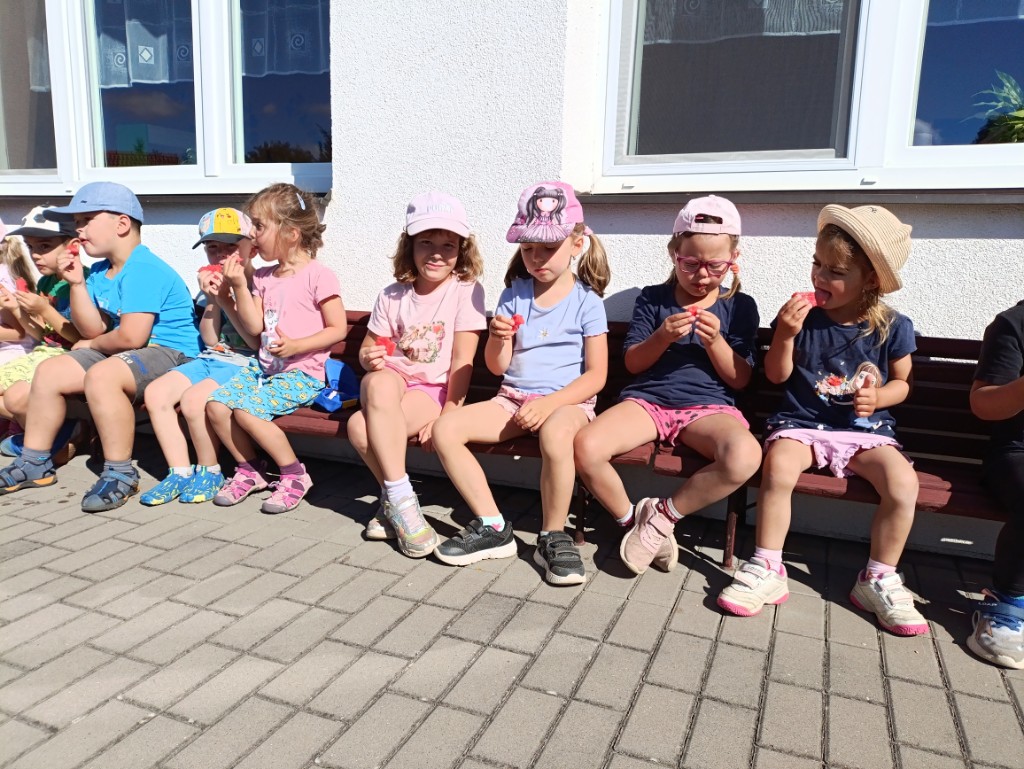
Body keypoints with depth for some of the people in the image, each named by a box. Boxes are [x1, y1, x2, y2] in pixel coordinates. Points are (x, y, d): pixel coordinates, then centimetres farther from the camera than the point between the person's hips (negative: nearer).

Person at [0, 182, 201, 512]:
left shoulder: (144, 269, -18)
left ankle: (120, 473, -23)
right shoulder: (99, 271, 13)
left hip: (170, 352, -11)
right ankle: (35, 463, 20)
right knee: (49, 371, 9)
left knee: (101, 376, -35)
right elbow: (94, 329, 7)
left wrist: (92, 345, -5)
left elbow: (131, 336, -26)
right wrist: (77, 283, -2)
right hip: (118, 352, 11)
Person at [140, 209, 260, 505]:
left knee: (193, 398, -28)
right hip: (210, 359, 8)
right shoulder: (215, 283, 12)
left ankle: (209, 472, -4)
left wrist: (226, 300, -16)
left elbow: (258, 342, -14)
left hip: (243, 364, -7)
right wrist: (212, 300, -6)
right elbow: (210, 340, 7)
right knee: (155, 393, -10)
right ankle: (180, 472, -1)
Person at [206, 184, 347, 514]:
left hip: (302, 372, -7)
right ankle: (249, 471, 9)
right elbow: (255, 327, 6)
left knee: (247, 409, -25)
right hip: (263, 365, 8)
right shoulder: (263, 277, 14)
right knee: (216, 404, -10)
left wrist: (296, 346, -21)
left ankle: (295, 475, -6)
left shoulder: (318, 275, -8)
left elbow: (338, 328, -10)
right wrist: (239, 286, -3)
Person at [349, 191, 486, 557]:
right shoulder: (392, 296, 8)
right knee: (378, 382, -35)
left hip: (434, 391, -4)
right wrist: (370, 359, -14)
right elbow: (367, 351, 12)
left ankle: (394, 499, -8)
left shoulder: (466, 291, -2)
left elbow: (462, 361, -7)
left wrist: (447, 417, -14)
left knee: (362, 426, -30)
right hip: (394, 380, 4)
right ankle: (399, 499, -22)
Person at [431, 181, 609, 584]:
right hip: (512, 398, 5)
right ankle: (493, 527, -7)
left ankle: (553, 536, -16)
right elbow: (498, 366, 8)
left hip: (566, 401, -4)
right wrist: (498, 339, -14)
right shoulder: (514, 294, 9)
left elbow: (595, 376, -5)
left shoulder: (587, 302, -1)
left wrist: (548, 403, -18)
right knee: (445, 428, -17)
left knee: (554, 436, -39)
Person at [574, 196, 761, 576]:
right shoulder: (652, 298, 9)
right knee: (585, 446, -28)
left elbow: (740, 379, 4)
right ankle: (631, 517, 0)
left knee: (745, 456, -36)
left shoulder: (740, 306, 8)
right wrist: (663, 337, -13)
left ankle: (663, 515, -11)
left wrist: (715, 341, -14)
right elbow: (633, 363, 6)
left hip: (709, 406, 0)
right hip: (648, 400, 1)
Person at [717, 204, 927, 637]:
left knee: (904, 483, -25)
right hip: (803, 423, -1)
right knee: (778, 468, -31)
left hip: (866, 430, 1)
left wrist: (878, 397, -11)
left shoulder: (893, 328, -1)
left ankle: (878, 579, -1)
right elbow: (777, 375, 2)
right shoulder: (801, 315, -3)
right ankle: (766, 570, -14)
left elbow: (902, 382, 12)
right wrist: (784, 335, -16)